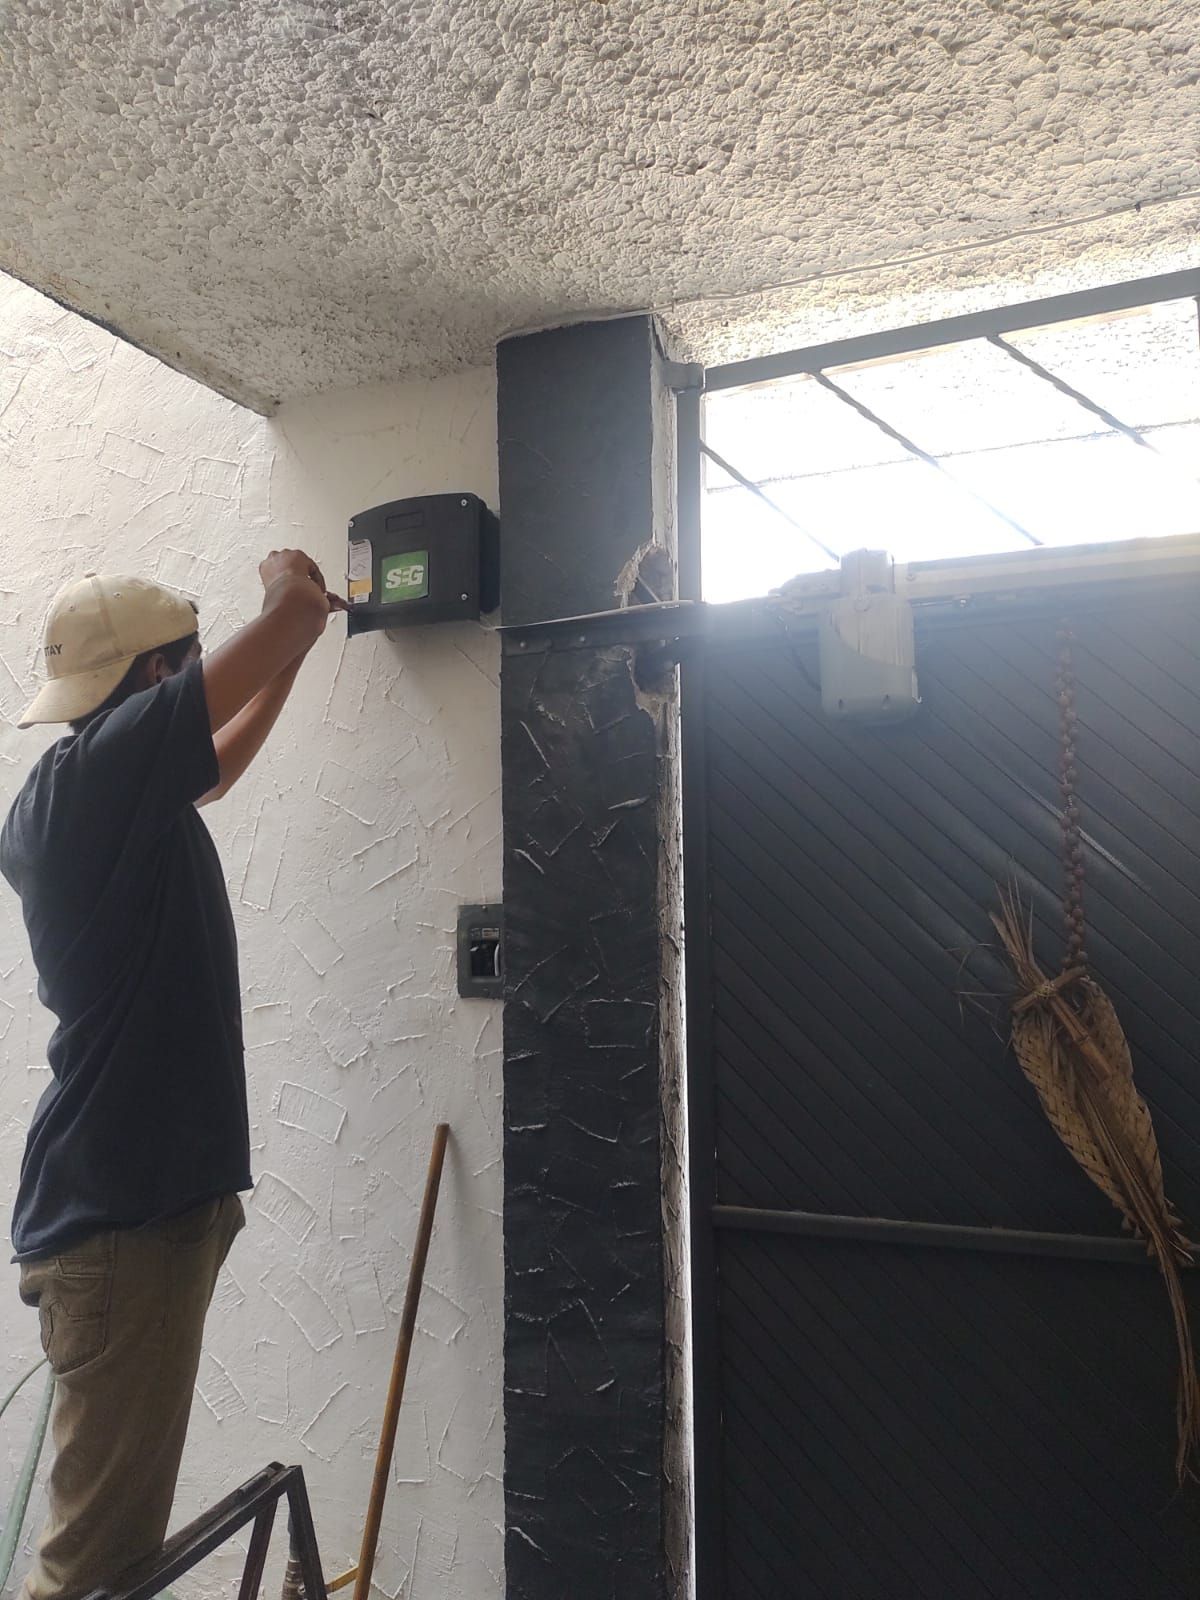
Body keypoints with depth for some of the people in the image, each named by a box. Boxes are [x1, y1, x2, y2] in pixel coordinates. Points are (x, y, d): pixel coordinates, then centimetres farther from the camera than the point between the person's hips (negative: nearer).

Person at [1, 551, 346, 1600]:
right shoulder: (103, 766, -16)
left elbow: (217, 767, 28)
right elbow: (295, 613, -12)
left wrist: (295, 648, 29)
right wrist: (293, 590, 11)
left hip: (135, 1196, 10)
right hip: (126, 1210, -10)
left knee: (121, 1510, 20)